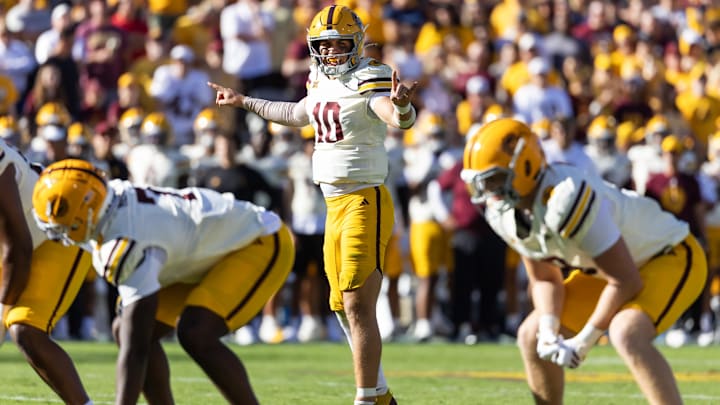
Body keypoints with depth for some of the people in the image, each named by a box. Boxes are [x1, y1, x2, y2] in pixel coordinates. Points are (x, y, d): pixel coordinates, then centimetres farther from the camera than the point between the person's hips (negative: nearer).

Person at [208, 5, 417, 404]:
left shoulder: (369, 80, -13)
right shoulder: (323, 83, 12)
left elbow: (400, 119, -33)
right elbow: (298, 114, 34)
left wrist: (399, 104, -56)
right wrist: (244, 102, 43)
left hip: (365, 203, -9)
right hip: (335, 207, 9)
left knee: (358, 307, -14)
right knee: (344, 308, 15)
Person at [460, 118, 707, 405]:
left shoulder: (565, 200, -36)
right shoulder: (503, 213, -9)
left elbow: (627, 282, -30)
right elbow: (545, 280, 4)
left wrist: (583, 342, -21)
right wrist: (548, 331, -16)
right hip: (611, 269, 10)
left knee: (626, 337, -35)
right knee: (531, 337, 8)